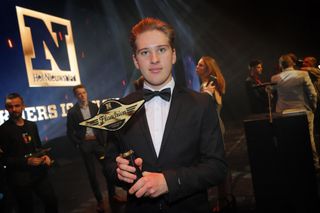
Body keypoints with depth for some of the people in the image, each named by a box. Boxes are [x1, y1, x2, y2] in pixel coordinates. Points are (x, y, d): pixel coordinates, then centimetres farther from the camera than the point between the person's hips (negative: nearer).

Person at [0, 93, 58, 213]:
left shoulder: (32, 125, 8)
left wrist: (45, 156, -3)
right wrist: (27, 161, -20)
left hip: (39, 173, 5)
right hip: (20, 178, -5)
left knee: (52, 202, 8)